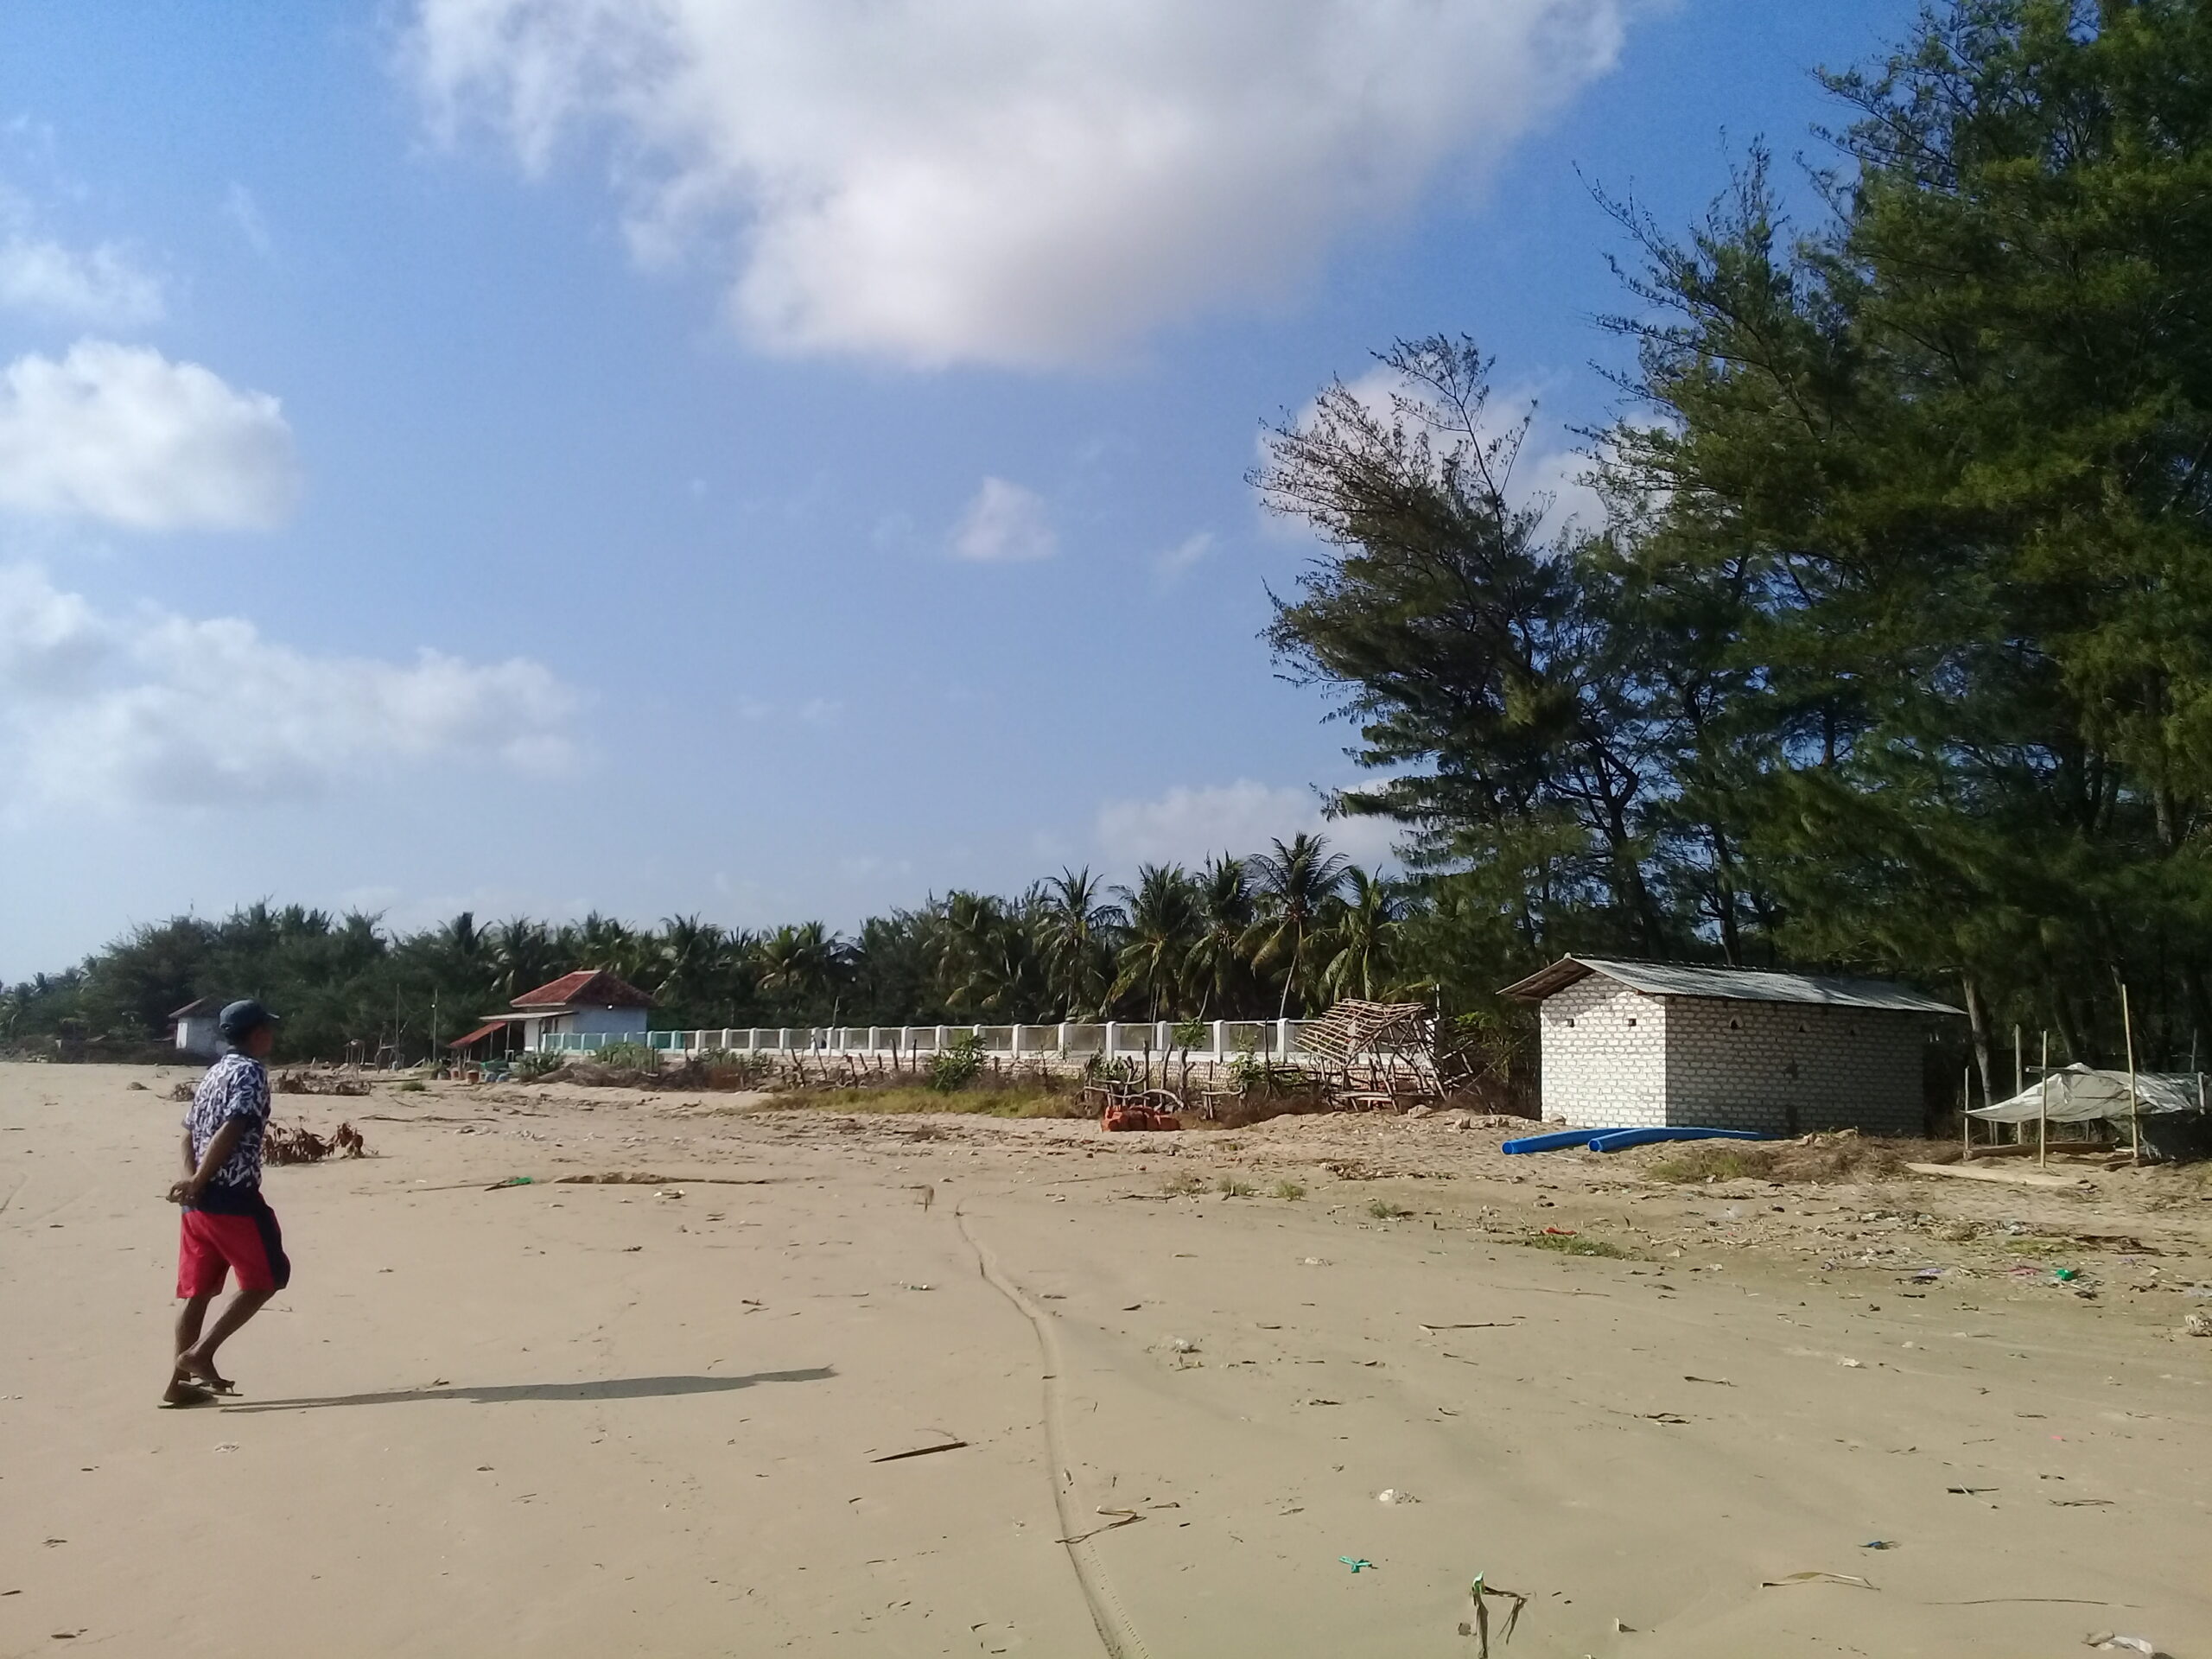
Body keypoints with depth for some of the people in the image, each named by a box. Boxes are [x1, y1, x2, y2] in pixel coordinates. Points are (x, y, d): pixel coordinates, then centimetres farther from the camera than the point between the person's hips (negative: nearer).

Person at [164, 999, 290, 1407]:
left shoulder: (214, 1073, 18)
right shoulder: (252, 1071, -10)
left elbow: (190, 1133, 14)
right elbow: (229, 1132, -21)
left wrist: (193, 1180, 1)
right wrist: (198, 1182, -18)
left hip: (199, 1201, 9)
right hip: (233, 1197, -9)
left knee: (198, 1290, 11)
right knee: (266, 1279, 1)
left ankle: (180, 1381, 12)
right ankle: (200, 1352, -4)